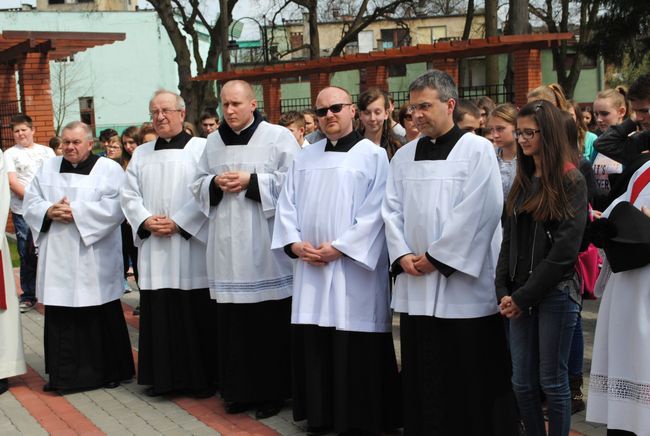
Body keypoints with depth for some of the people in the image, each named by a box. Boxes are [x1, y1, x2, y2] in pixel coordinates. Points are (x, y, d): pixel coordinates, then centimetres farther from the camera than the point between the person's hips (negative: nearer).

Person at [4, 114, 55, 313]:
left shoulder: (47, 152, 12)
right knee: (27, 256, 3)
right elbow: (12, 182, -4)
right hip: (22, 212, -1)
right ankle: (28, 296, 13)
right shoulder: (10, 154, 6)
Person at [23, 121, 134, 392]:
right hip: (57, 259, 4)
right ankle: (63, 374, 15)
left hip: (94, 259, -4)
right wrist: (49, 212, -10)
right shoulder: (48, 169, 14)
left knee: (102, 316, 1)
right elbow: (30, 202, 11)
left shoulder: (109, 169, 0)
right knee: (60, 317, 5)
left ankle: (110, 371, 15)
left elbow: (115, 207, -11)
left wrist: (77, 212, -16)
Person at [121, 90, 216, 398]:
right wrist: (146, 221, -5)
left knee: (196, 313, -1)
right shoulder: (141, 153, 15)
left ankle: (201, 377, 10)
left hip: (190, 245, -4)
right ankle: (163, 377, 17)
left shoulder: (201, 148, -1)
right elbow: (129, 195, 12)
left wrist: (178, 223, -14)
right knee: (158, 313, 7)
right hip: (153, 248, 5)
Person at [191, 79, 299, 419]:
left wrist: (251, 181, -15)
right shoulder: (213, 142, 14)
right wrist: (215, 184, -4)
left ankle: (272, 391, 12)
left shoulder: (278, 137, -2)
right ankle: (239, 390, 18)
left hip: (265, 245, -4)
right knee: (232, 320, 7)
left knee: (270, 321, 0)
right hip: (227, 245, 5)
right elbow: (198, 186, 17)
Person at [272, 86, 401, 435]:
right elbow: (286, 205, 12)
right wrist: (294, 243, -5)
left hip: (353, 268, -5)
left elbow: (375, 213, -9)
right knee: (312, 343, 7)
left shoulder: (373, 156, -1)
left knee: (356, 349, -2)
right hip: (310, 267, 5)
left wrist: (338, 247, -14)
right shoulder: (304, 158, 15)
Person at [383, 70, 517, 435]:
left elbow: (476, 213, -13)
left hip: (464, 285, -5)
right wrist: (402, 255, -5)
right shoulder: (404, 156, 13)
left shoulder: (478, 150, -5)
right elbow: (392, 210, 10)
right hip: (415, 287, 5)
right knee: (423, 379, 11)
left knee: (472, 380, 2)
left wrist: (436, 257, -13)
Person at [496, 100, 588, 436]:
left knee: (552, 382, 2)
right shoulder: (522, 181, 13)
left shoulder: (571, 181, -7)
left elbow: (565, 248, -13)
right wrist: (503, 292, 1)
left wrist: (524, 296, -13)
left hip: (556, 293, -6)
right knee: (522, 383, 8)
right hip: (521, 296, 6)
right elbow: (509, 241, 12)